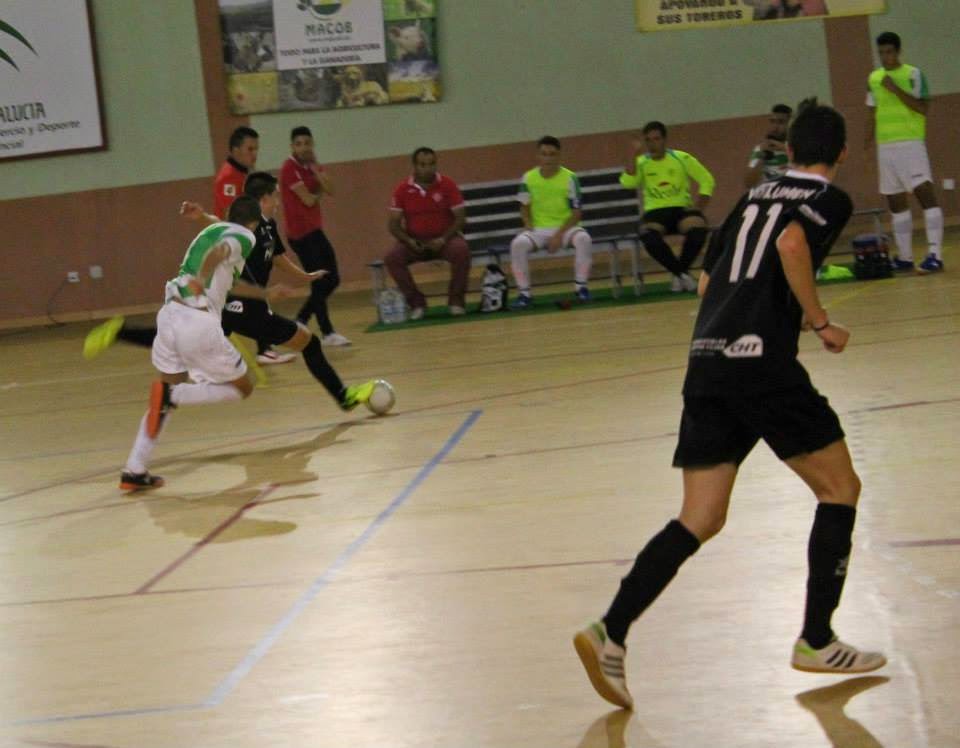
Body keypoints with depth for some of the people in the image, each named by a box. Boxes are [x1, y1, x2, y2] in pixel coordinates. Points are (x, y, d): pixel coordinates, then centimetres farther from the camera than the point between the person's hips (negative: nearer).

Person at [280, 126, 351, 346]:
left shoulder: (312, 166, 12)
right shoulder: (289, 168, -13)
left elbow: (330, 190, -2)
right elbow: (308, 199, -19)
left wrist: (315, 167, -11)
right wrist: (318, 194, 2)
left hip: (314, 230, 9)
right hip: (301, 233, -9)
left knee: (331, 280, 10)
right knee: (320, 283, -6)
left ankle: (301, 320, 21)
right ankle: (327, 332, 1)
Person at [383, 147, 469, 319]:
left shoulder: (448, 185, -6)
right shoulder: (402, 189, -4)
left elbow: (460, 218, -6)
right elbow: (394, 224, -1)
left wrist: (443, 239, -20)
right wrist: (409, 241, -20)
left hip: (443, 239, -1)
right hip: (415, 242, 1)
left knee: (461, 250, -33)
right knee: (391, 258, -26)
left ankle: (456, 299, -12)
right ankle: (416, 302, -11)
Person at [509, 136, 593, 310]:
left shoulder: (570, 178, -8)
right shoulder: (529, 178, -1)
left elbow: (577, 213, -7)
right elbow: (524, 207, 12)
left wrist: (559, 235, -17)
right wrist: (528, 226, -7)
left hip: (565, 227, -1)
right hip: (538, 229, 1)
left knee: (584, 239, -33)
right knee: (518, 244, -28)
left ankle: (580, 287, -18)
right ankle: (524, 294, -19)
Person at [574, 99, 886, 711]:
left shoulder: (755, 196, 22)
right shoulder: (830, 199, 3)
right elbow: (792, 242, -19)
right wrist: (820, 321, -9)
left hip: (706, 361, 7)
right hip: (762, 362, -6)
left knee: (700, 520, 8)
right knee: (840, 487, 11)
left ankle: (611, 633, -7)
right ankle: (816, 641, 11)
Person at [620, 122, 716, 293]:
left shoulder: (682, 158, 2)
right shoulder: (640, 163, 4)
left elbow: (707, 180, 4)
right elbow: (627, 183, -15)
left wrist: (699, 207, -8)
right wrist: (634, 154, -17)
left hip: (682, 208, 0)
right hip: (655, 211, 0)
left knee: (698, 231, -34)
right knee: (648, 237, -35)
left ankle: (681, 271, -6)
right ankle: (679, 272, -11)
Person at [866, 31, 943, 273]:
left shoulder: (913, 74, -3)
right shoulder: (874, 78, 13)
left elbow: (923, 107, -12)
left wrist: (896, 90, -17)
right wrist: (868, 143, 13)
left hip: (910, 143, -6)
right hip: (886, 146, 6)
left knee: (924, 193, -14)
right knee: (895, 202, 9)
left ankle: (935, 254, -18)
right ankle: (905, 257, 16)